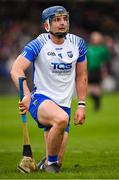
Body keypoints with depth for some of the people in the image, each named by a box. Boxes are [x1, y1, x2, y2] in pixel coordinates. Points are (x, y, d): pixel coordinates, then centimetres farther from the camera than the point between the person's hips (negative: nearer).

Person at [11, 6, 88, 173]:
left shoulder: (78, 43, 3)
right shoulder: (38, 44, -10)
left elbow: (81, 76, 14)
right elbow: (16, 70, -21)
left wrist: (81, 105, 7)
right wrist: (26, 95, -37)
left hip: (64, 105, 4)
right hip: (40, 99, -4)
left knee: (56, 162, -1)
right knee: (61, 118, -39)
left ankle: (45, 164, 36)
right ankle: (50, 162, -17)